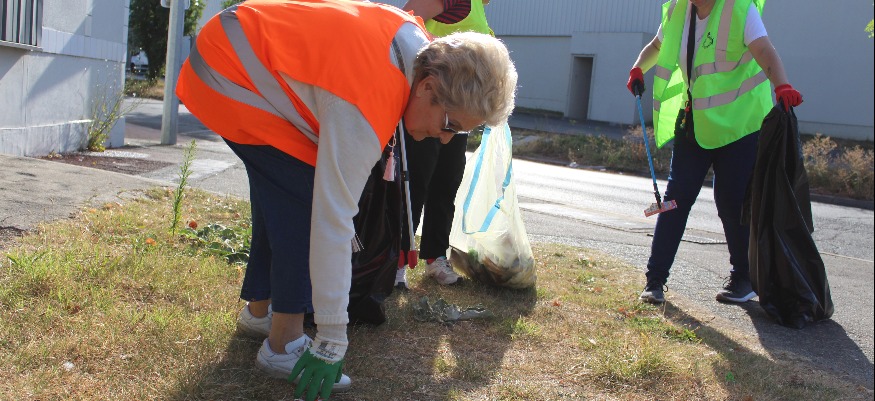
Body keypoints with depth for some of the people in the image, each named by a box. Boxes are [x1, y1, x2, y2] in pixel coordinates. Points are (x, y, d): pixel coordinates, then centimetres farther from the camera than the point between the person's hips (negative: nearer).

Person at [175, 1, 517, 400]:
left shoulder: (414, 36, -8)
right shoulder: (363, 110, -34)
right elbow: (332, 221, -34)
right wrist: (331, 344, -28)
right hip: (229, 80, -10)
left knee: (281, 196, 16)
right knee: (307, 201, -16)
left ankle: (258, 309, 32)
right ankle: (285, 345, -7)